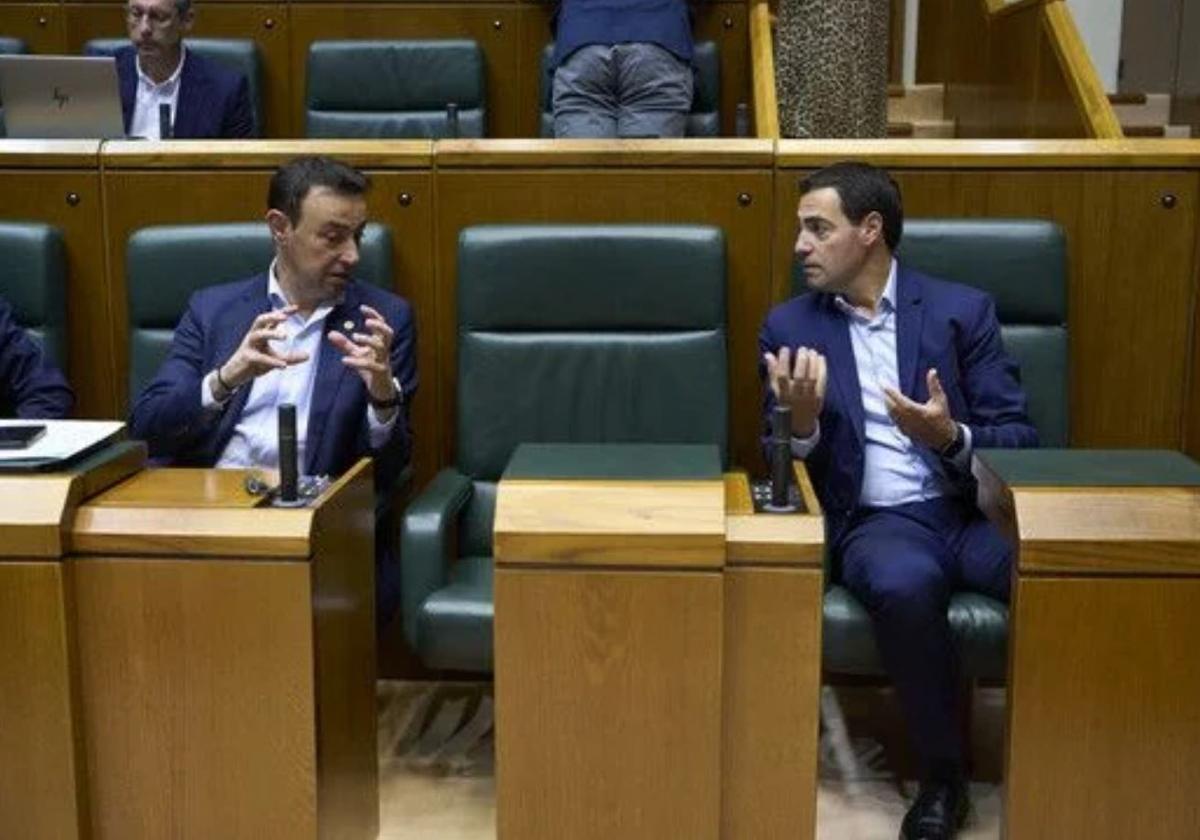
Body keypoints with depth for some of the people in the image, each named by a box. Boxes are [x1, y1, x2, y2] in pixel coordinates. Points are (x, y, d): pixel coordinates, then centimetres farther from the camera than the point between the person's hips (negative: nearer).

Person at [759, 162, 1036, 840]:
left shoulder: (962, 310, 8)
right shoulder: (789, 326, 10)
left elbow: (1020, 438, 3)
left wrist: (951, 438, -17)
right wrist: (802, 423, -15)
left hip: (972, 510, 1)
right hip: (876, 522, 0)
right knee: (904, 584, -35)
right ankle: (943, 773, -13)